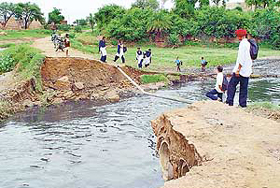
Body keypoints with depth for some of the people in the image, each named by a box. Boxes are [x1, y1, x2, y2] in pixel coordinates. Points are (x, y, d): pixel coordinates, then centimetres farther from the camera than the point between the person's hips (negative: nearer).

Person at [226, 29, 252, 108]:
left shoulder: (243, 43, -12)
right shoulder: (248, 43, 16)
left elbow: (242, 58, -20)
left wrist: (238, 69, -21)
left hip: (241, 69, -9)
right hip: (247, 71, 9)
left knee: (232, 85, -3)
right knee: (244, 88, 10)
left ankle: (229, 102, -5)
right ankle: (243, 104, 11)